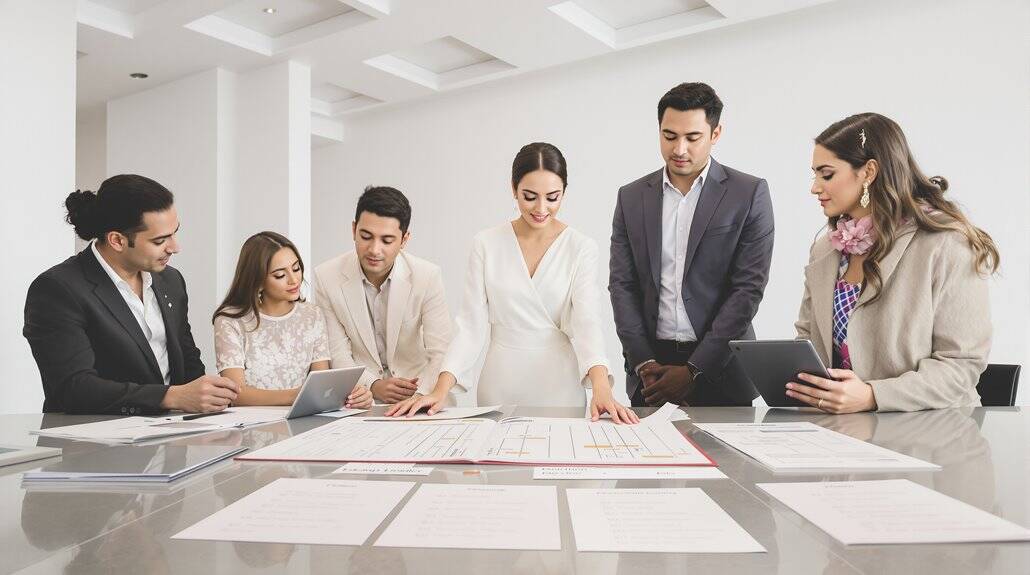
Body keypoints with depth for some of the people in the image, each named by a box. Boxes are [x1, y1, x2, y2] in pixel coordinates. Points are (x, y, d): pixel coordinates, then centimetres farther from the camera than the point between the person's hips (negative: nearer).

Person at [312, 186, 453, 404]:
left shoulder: (428, 277, -10)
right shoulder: (326, 277, -7)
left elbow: (441, 354, -12)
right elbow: (337, 354, -5)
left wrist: (418, 394, -30)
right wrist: (373, 386, -22)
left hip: (417, 398, -1)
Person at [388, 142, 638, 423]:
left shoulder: (582, 249, -4)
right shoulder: (486, 244, -1)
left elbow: (586, 321, -15)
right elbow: (472, 324, -4)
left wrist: (601, 388, -33)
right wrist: (441, 389, -17)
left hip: (559, 388, -1)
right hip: (500, 386, 1)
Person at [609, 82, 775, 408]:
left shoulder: (749, 194, -2)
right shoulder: (631, 197, 6)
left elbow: (749, 287, -8)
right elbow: (621, 284, 3)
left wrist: (694, 370, -12)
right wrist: (645, 364, -8)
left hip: (721, 369, -2)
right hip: (651, 364, 2)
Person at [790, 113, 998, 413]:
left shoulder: (948, 246, -8)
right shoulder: (825, 249, 11)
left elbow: (962, 364, -11)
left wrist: (873, 396, -23)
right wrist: (793, 374, -2)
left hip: (926, 426, -5)